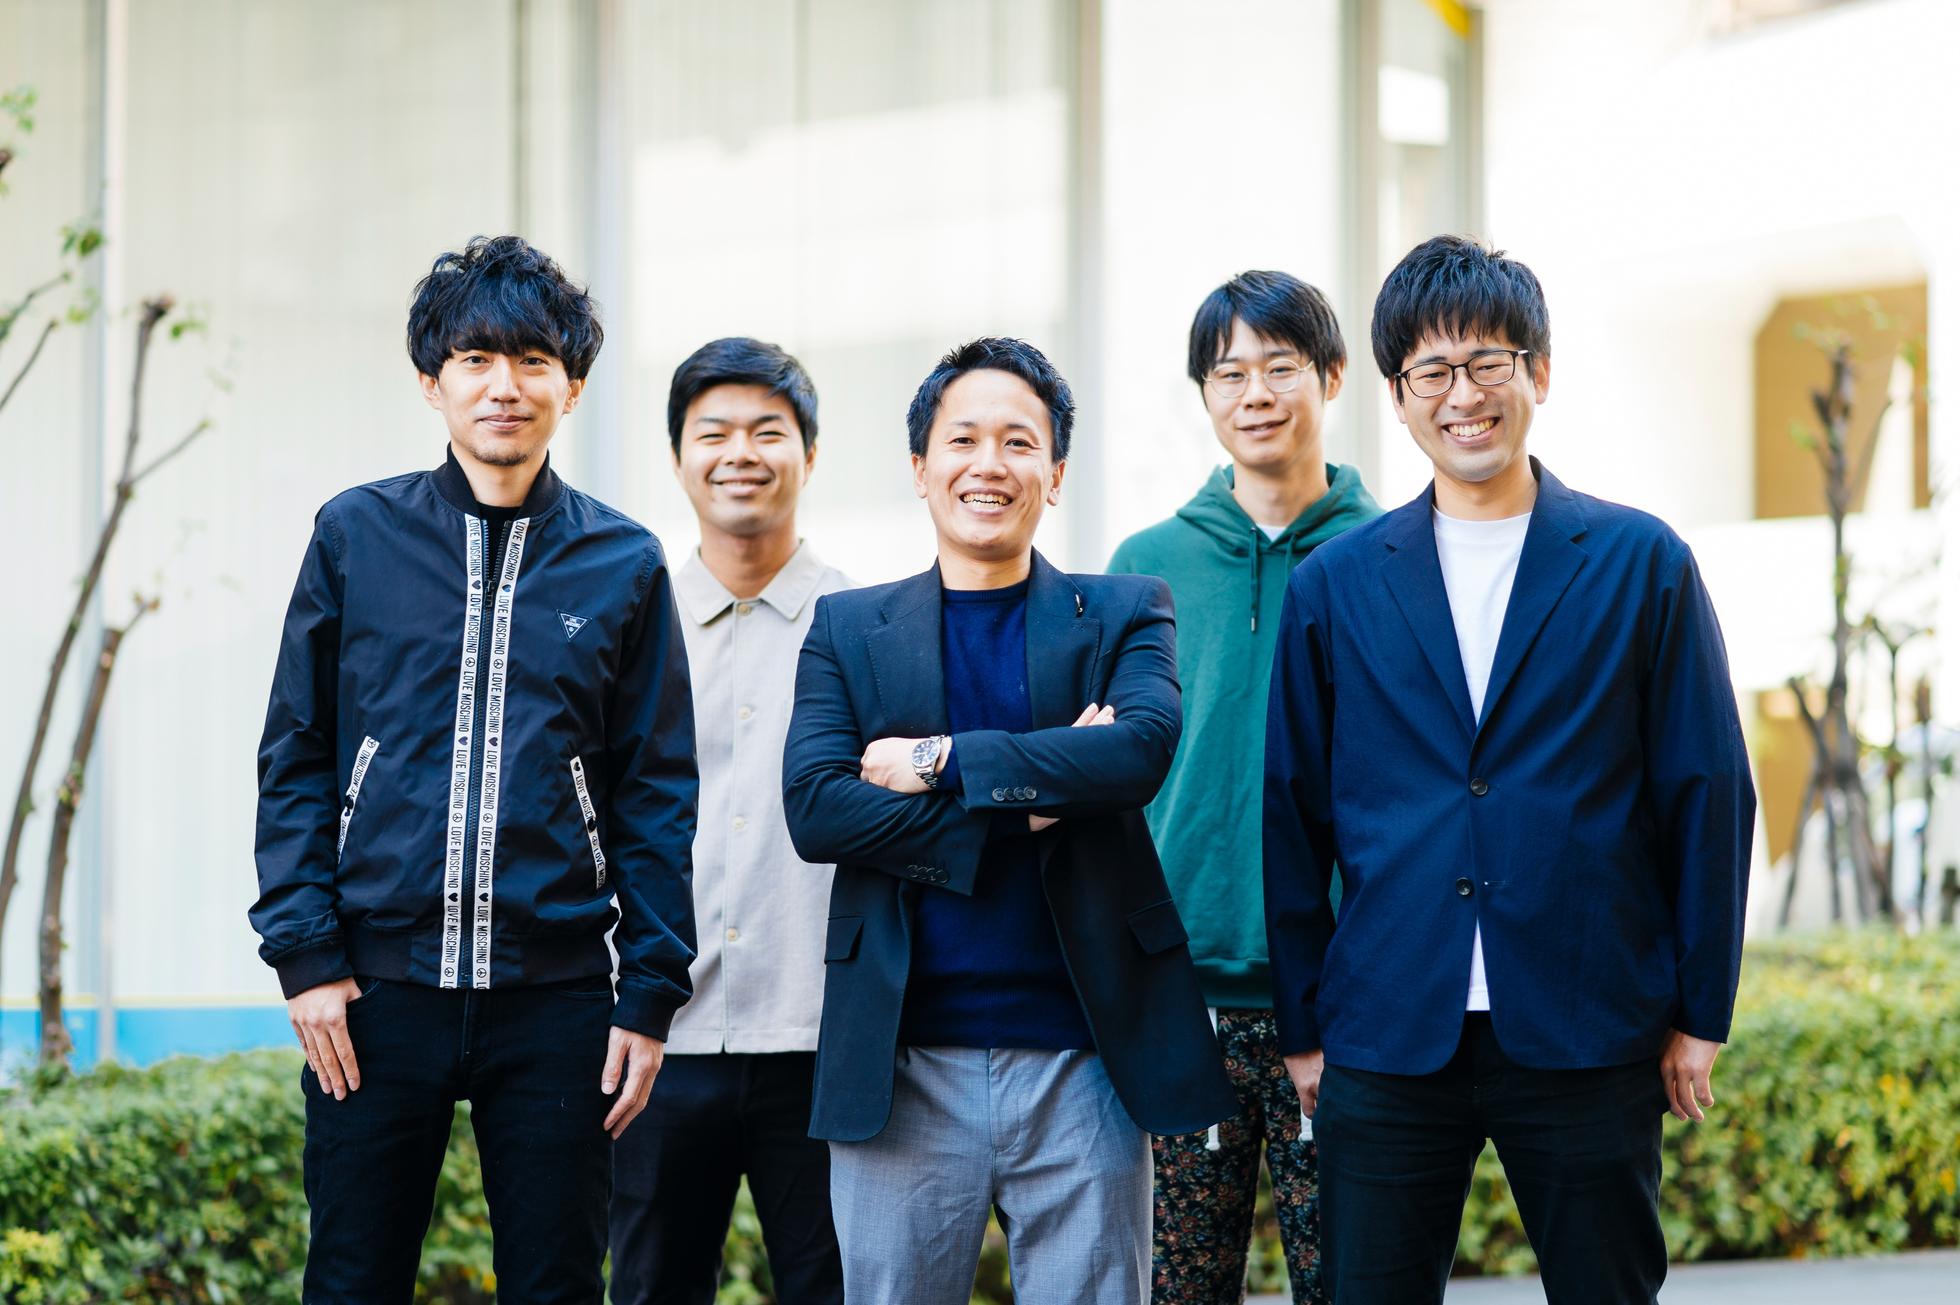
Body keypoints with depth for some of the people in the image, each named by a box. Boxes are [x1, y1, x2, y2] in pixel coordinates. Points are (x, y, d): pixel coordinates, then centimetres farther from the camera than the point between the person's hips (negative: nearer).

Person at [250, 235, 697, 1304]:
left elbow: (656, 794, 6)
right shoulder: (357, 535, 5)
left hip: (555, 995, 0)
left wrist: (650, 994, -1)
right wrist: (304, 952, -4)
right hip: (377, 984, 0)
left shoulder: (622, 564, 6)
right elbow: (295, 760, 5)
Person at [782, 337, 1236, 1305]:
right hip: (904, 1069, 1)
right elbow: (813, 807, -5)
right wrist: (1025, 802, -12)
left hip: (1081, 1063, -1)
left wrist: (940, 761, -12)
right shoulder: (848, 629, 10)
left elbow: (1142, 749, -13)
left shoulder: (1125, 614, 8)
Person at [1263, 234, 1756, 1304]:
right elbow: (1293, 816, 10)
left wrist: (1701, 1014, 1)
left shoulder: (1642, 564, 4)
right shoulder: (1334, 584, 9)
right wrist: (1303, 1027, 7)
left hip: (1589, 1044, -1)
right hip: (1386, 1044, 1)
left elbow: (1707, 795, 5)